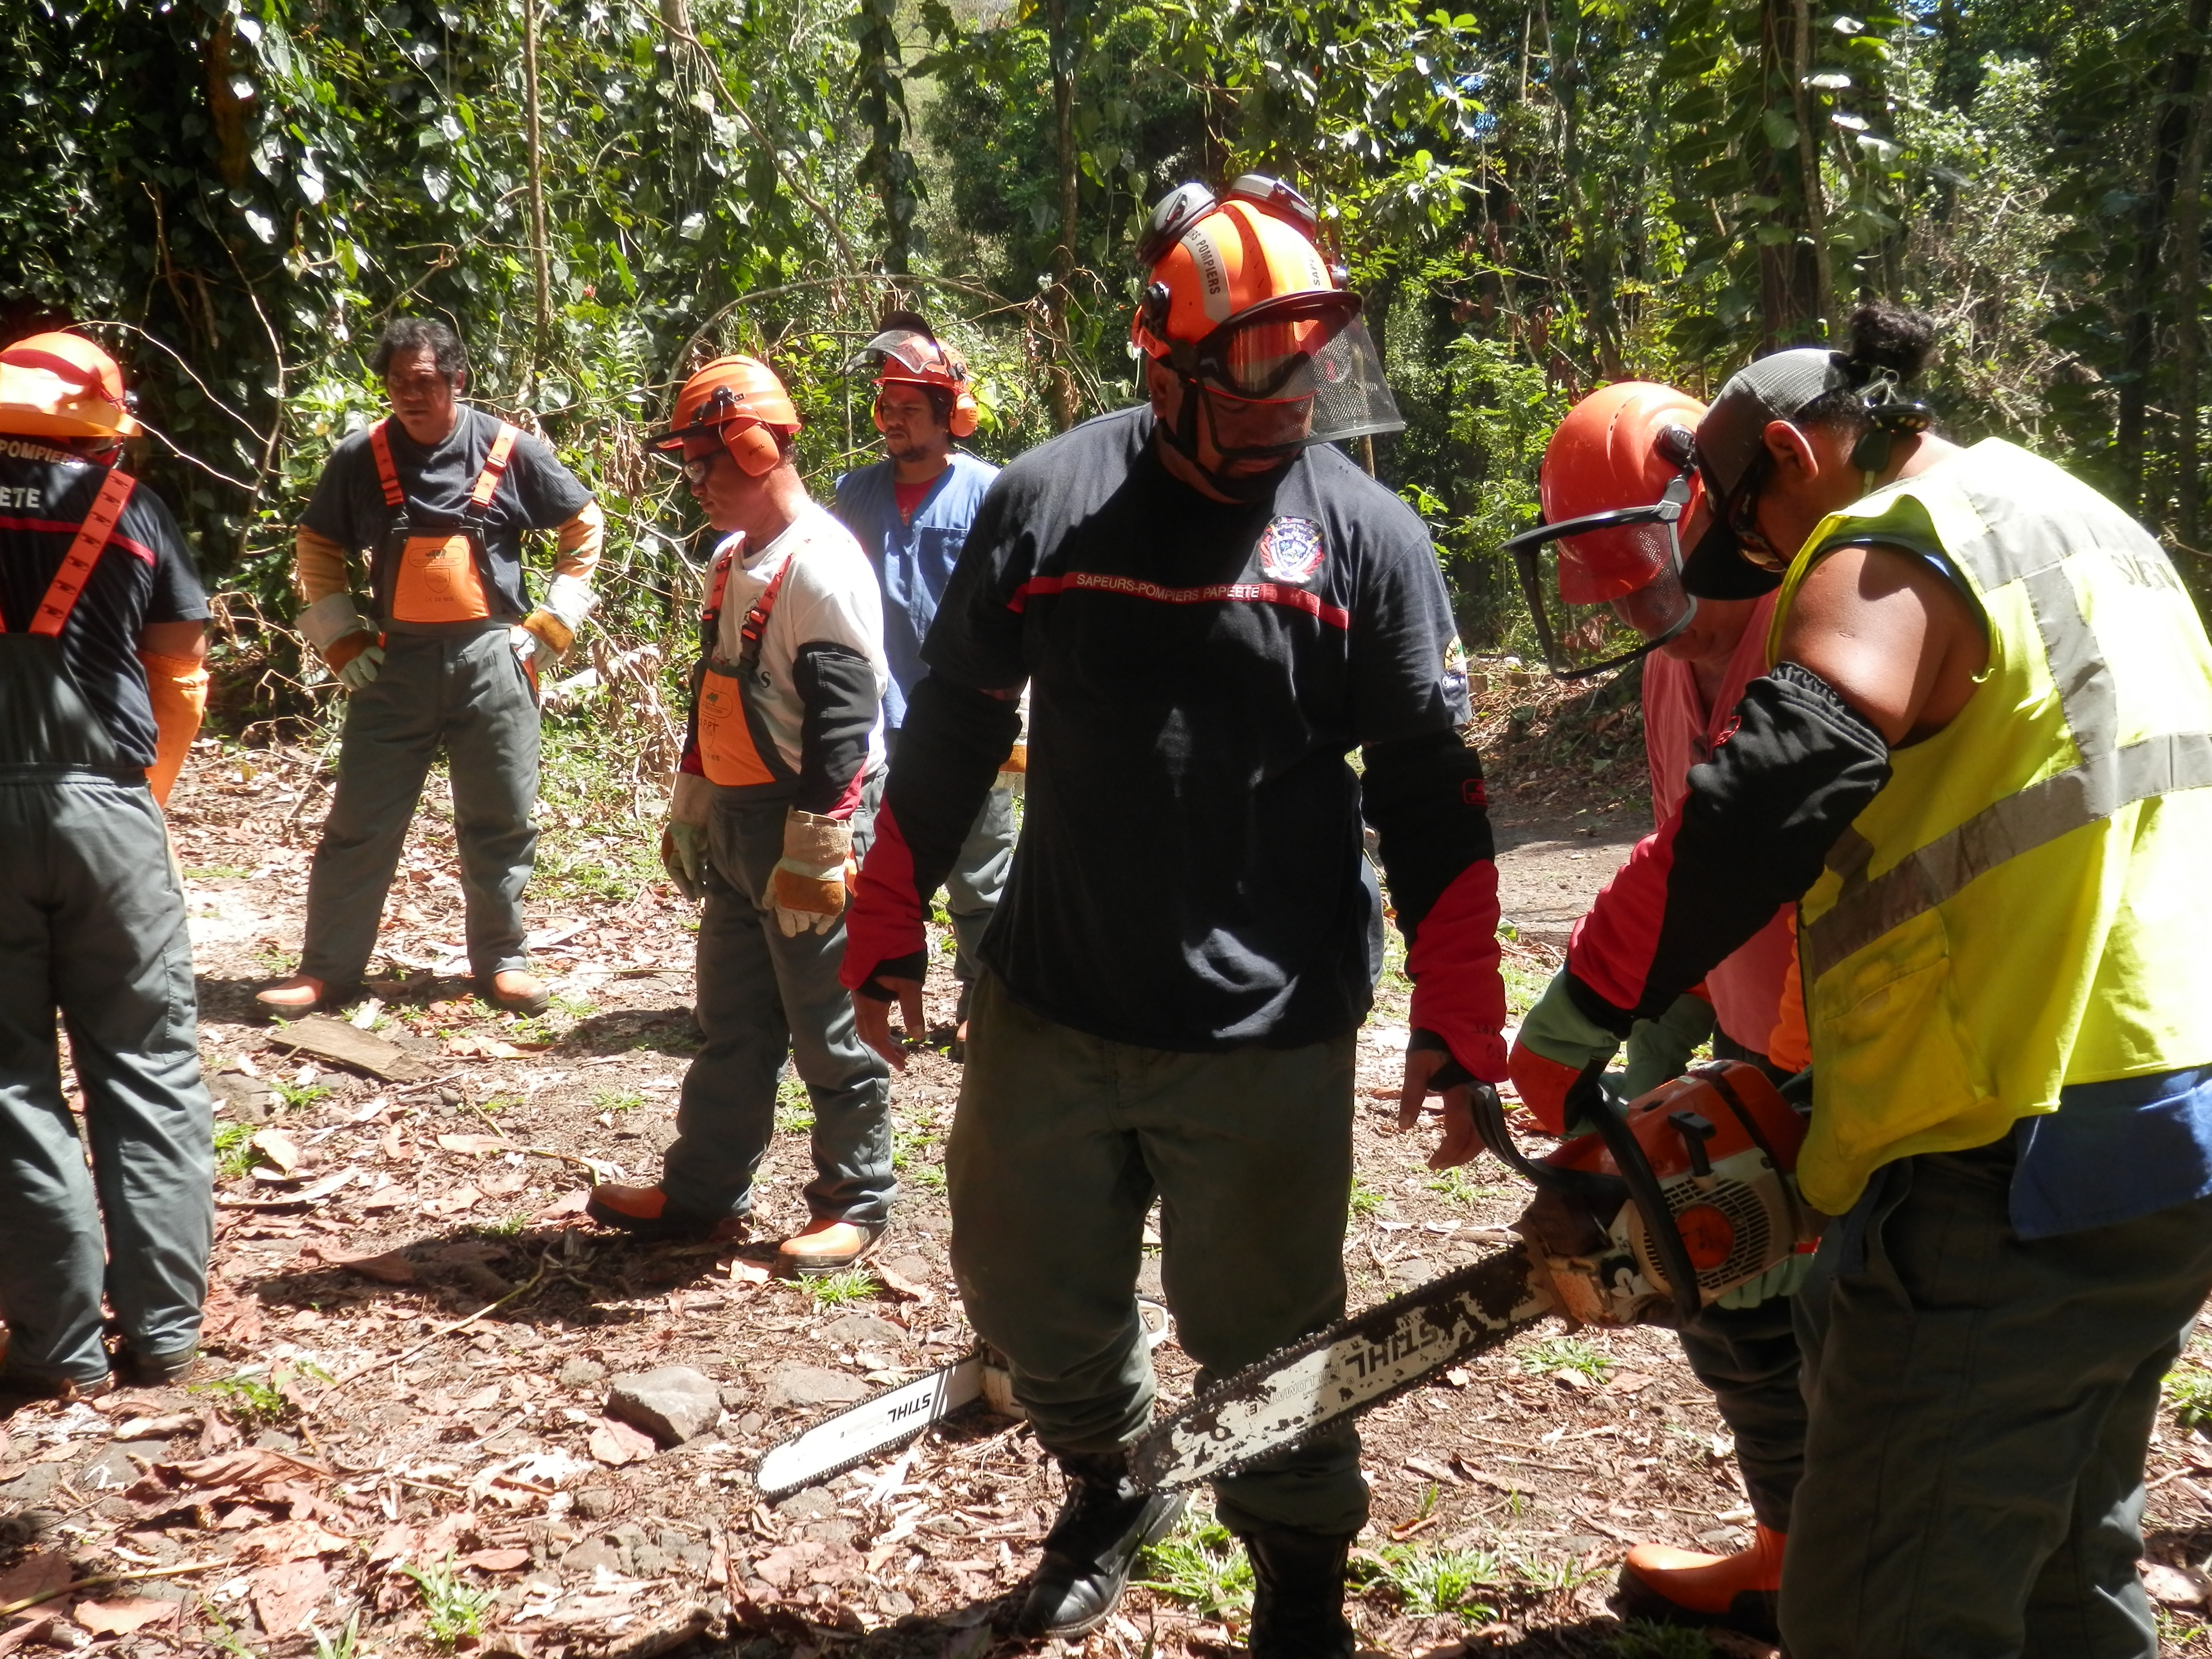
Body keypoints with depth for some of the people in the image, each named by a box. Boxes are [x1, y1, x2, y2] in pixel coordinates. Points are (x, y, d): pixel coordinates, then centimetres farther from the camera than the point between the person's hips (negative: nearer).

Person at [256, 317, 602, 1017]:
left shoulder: (510, 452, -3)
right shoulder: (361, 458, -1)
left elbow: (585, 527, 8)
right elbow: (316, 547, 12)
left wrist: (552, 623, 2)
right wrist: (340, 637, 4)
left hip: (491, 658, 0)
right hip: (396, 661, 0)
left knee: (502, 821, 7)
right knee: (360, 823, 2)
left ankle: (500, 961, 22)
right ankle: (327, 969, 10)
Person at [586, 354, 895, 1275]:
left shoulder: (823, 567, -17)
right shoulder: (732, 560, 13)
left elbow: (842, 722, -22)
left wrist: (814, 849, -23)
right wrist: (689, 808, 22)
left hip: (804, 826, -9)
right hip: (733, 821, 9)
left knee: (830, 1033, 2)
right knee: (731, 1026, 16)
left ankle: (855, 1204, 15)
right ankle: (703, 1192, 26)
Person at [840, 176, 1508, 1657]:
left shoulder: (1367, 535, -5)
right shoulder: (1047, 502, -3)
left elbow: (1433, 798, -3)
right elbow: (949, 730, 7)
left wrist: (1459, 1021, -7)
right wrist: (889, 930, 8)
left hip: (1269, 1039, -2)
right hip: (1051, 1011, 3)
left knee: (1267, 1340, 8)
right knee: (1029, 1293, 17)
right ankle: (1110, 1482, 47)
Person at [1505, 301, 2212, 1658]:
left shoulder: (1895, 548, -10)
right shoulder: (2097, 537, 20)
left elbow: (1778, 789, -28)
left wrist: (1574, 1019, -18)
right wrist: (1854, 1090, 20)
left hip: (2025, 1181, -10)